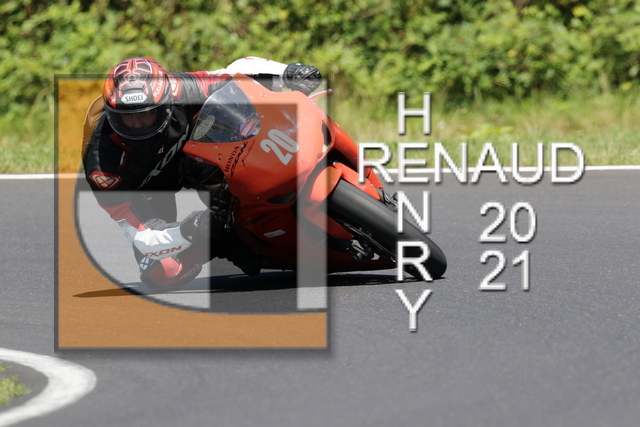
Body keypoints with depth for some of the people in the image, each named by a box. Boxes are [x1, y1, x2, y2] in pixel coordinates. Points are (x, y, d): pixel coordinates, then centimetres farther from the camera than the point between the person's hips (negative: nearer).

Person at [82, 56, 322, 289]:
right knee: (163, 274, -21)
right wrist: (192, 231, -56)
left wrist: (286, 73, -40)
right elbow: (142, 237, -37)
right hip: (143, 190, -3)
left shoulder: (177, 92, -36)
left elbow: (241, 71, -22)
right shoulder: (102, 166, -40)